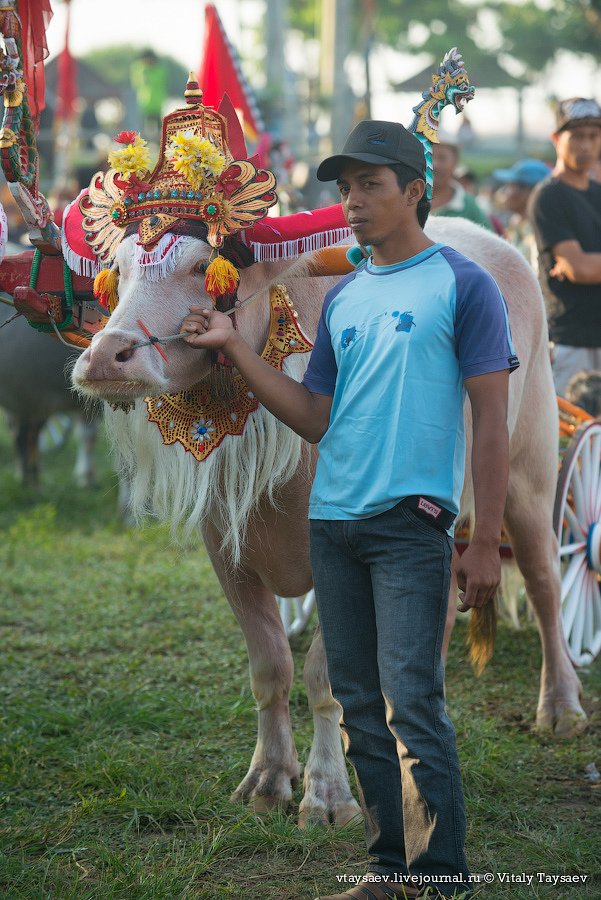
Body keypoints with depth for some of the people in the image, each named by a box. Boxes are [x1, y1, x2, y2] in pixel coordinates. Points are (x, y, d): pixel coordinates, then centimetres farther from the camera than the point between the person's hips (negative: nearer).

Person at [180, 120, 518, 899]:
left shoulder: (463, 286, -1)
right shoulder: (342, 300, 16)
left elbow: (492, 420, -4)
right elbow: (315, 419, 15)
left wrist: (486, 542, -9)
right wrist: (235, 348, 8)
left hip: (411, 521, -6)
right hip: (332, 521, 6)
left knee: (412, 703, -11)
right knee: (360, 707, 8)